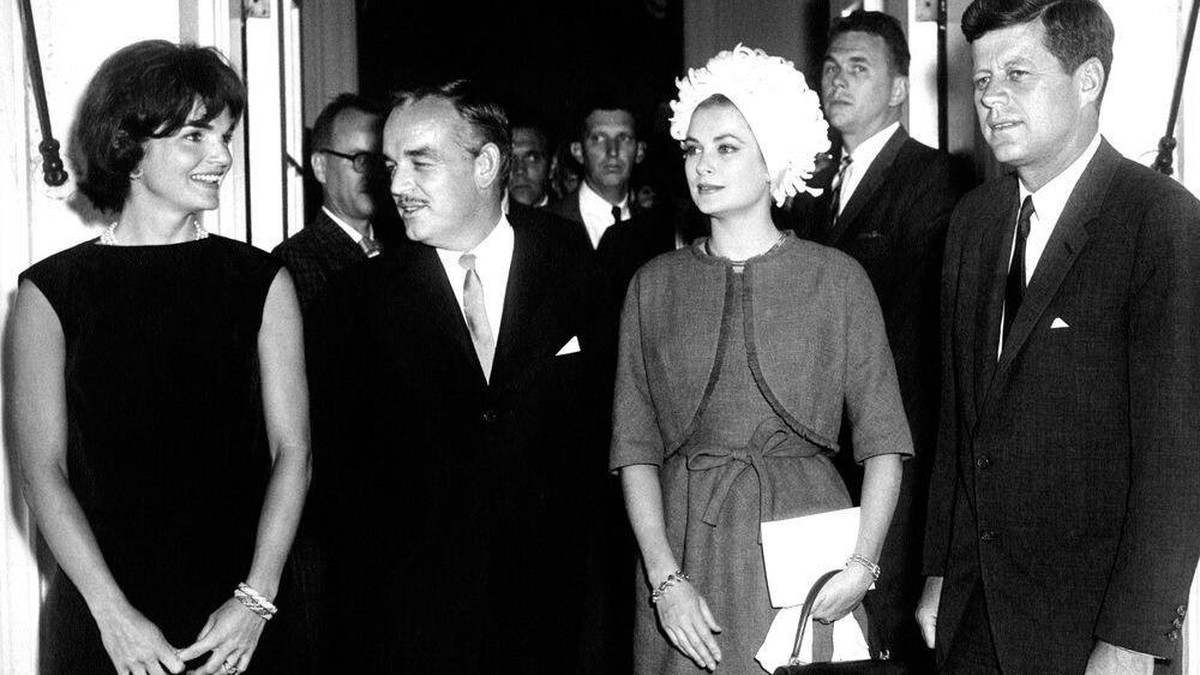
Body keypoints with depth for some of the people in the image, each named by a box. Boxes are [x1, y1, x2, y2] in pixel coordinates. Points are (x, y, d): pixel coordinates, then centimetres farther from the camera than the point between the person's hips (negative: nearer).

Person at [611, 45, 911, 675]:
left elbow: (883, 444, -2)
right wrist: (665, 578, -10)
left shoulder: (836, 279, 0)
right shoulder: (654, 285, 5)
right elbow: (636, 446, 1)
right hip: (684, 540, 2)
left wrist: (861, 565, -14)